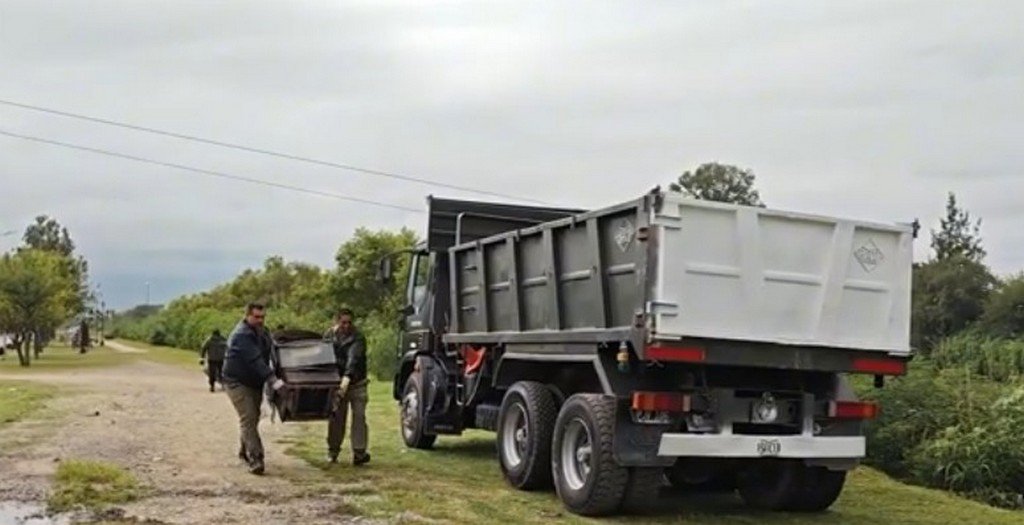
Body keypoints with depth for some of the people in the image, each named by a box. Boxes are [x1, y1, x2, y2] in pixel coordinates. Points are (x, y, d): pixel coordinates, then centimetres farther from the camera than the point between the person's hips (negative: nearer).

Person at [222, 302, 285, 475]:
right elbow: (255, 360, -32)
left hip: (255, 382, 9)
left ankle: (245, 451, 34)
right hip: (237, 382, -8)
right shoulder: (241, 334, -22)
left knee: (253, 417, 15)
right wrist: (272, 380, -39)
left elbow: (269, 355, 16)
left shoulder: (262, 332, 9)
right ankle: (255, 458, -20)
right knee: (248, 418, -16)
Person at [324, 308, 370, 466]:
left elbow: (354, 359, -26)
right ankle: (333, 451, 16)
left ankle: (359, 452, -12)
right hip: (336, 383, 3)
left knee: (359, 416, -10)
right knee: (336, 417, 5)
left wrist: (347, 378, -40)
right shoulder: (330, 335, 4)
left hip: (356, 383, -3)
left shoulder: (358, 338, -12)